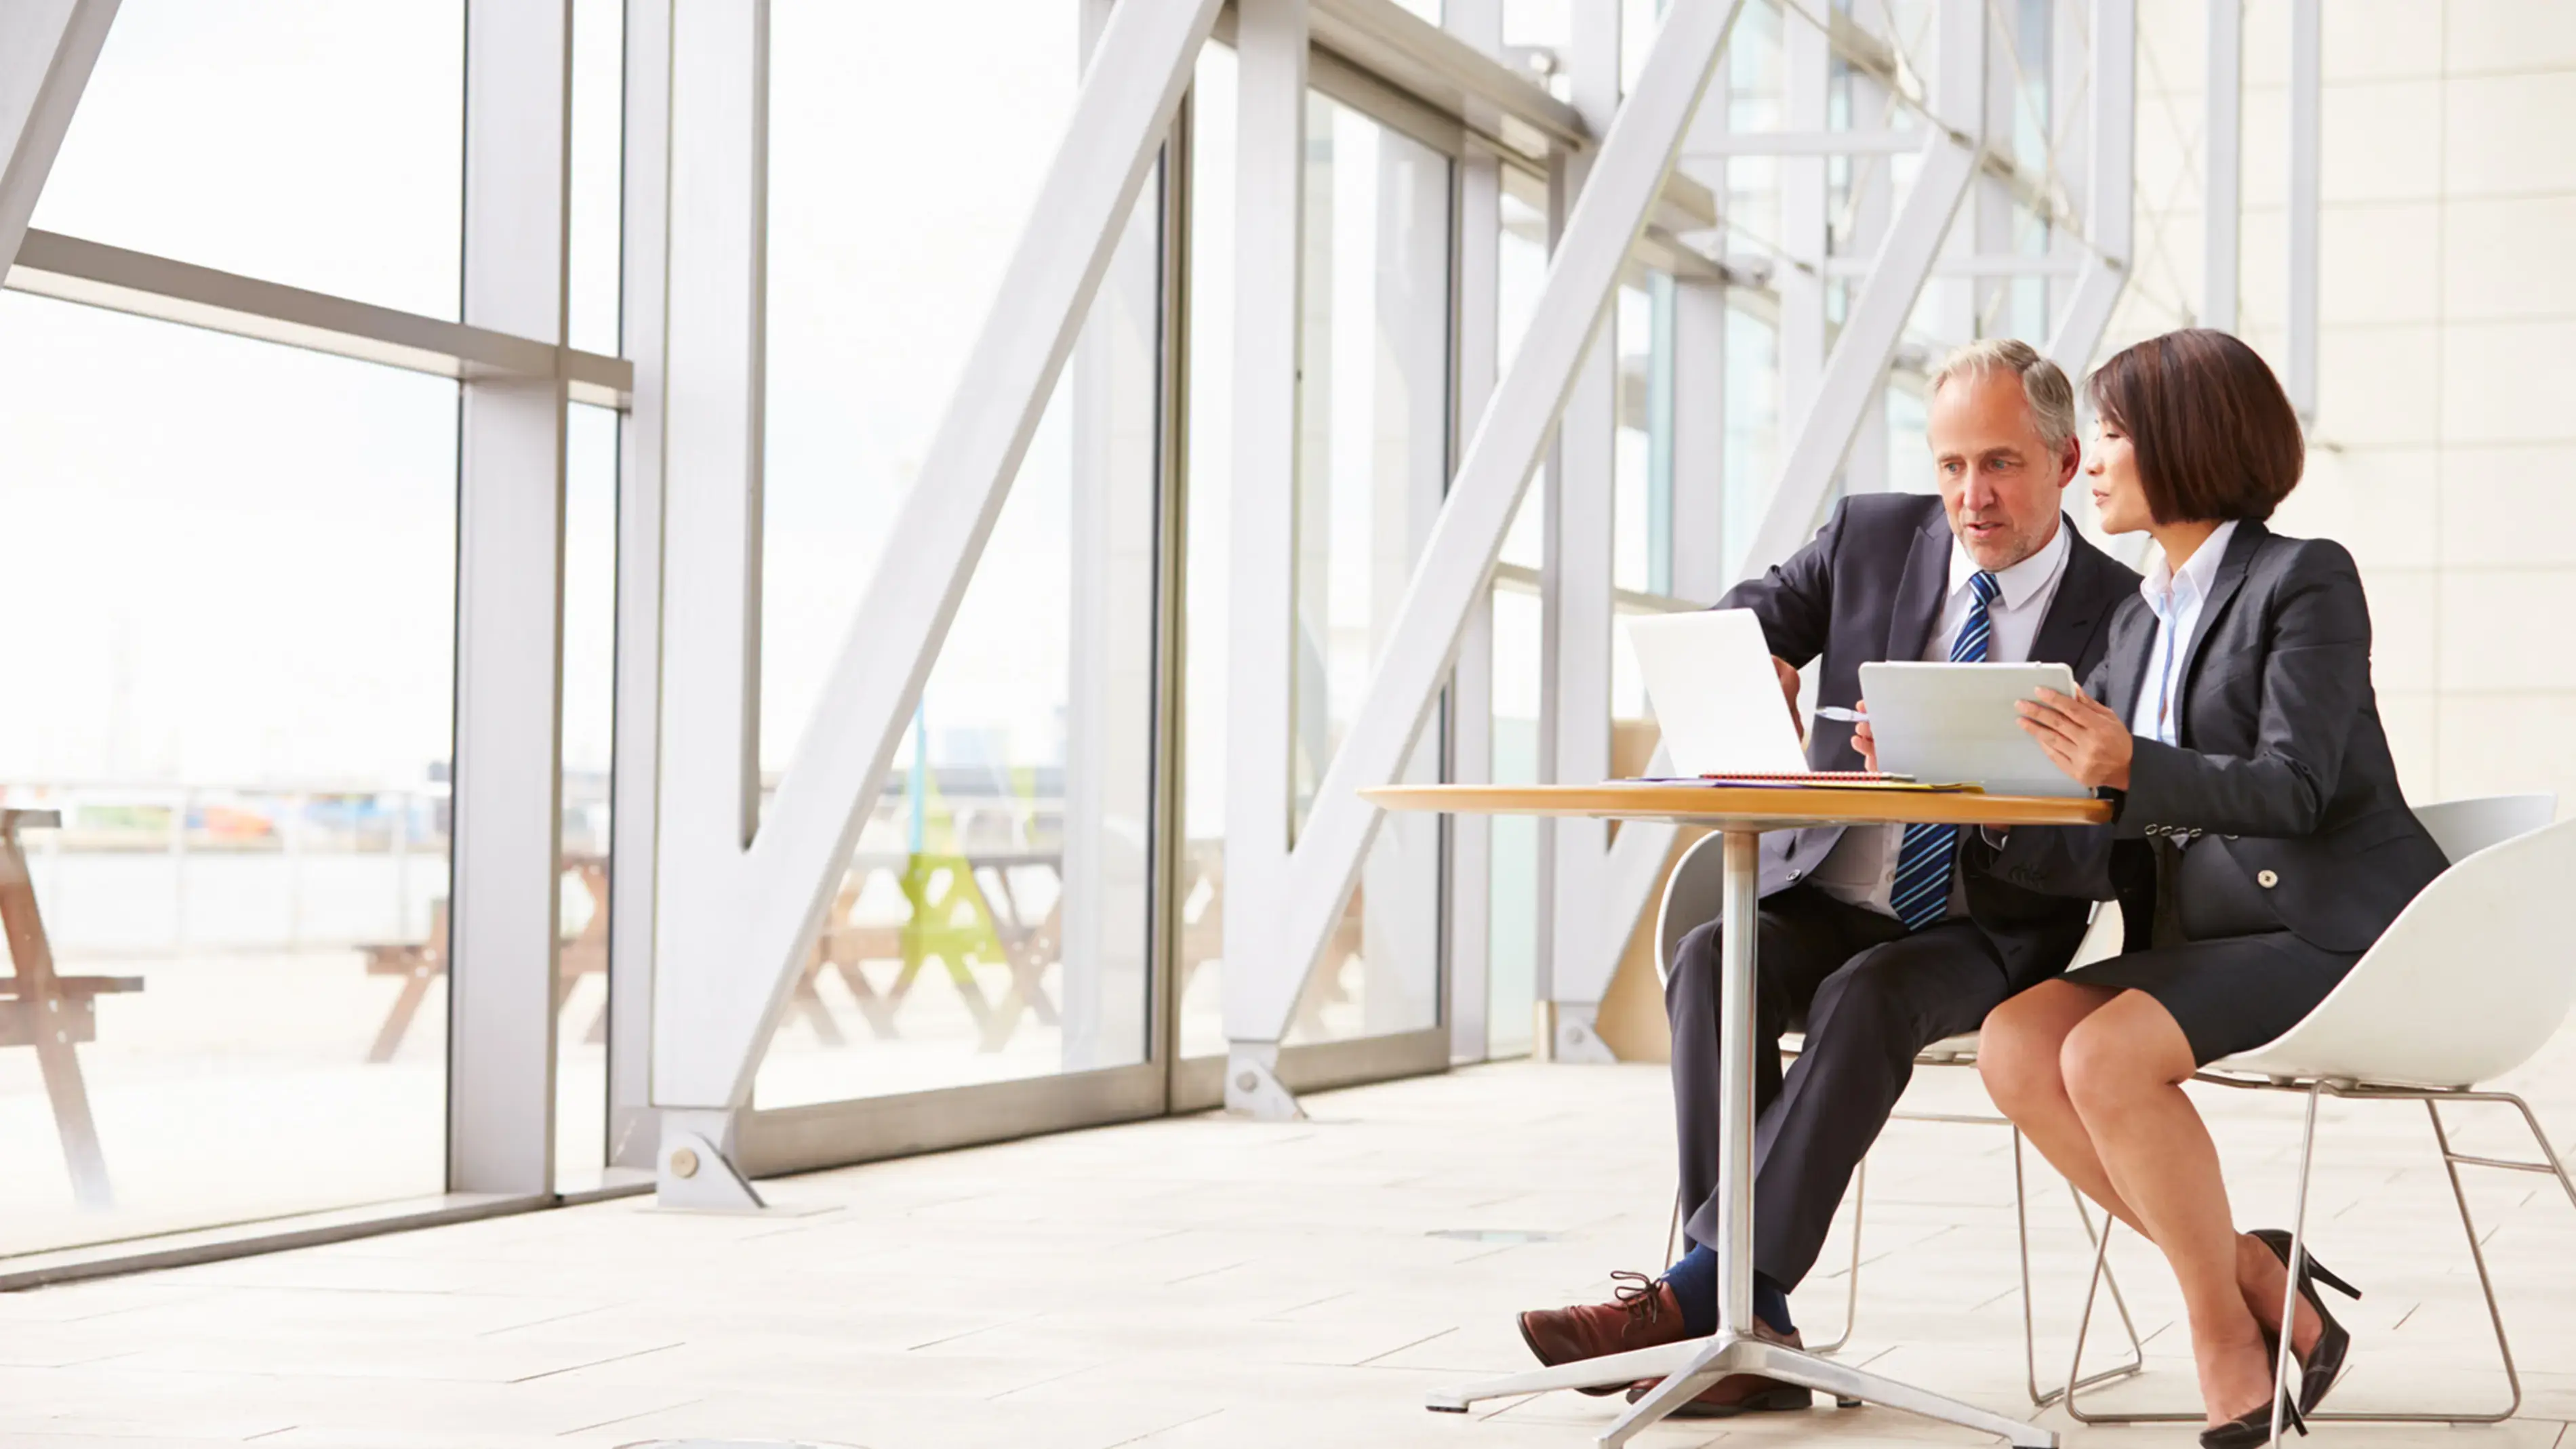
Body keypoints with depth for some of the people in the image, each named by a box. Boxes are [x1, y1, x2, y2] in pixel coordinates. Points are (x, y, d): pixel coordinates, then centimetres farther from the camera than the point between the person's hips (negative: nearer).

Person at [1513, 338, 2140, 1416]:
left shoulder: (2118, 617, -2)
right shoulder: (1871, 538, 9)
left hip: (1987, 935, -3)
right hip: (1825, 899, 3)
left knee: (1868, 996, -36)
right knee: (1712, 958, -29)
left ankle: (1696, 1288, -35)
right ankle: (1752, 1326, -33)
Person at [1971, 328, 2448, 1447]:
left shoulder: (2306, 580, -4)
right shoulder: (2140, 623, 17)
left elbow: (2293, 791, -17)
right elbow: (2098, 861, 10)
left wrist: (2131, 768, -32)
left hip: (2333, 928, -7)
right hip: (2203, 934, 8)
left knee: (2107, 1051, -29)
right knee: (2015, 1045, -16)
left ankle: (2229, 1348, -13)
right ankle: (2260, 1284, -9)